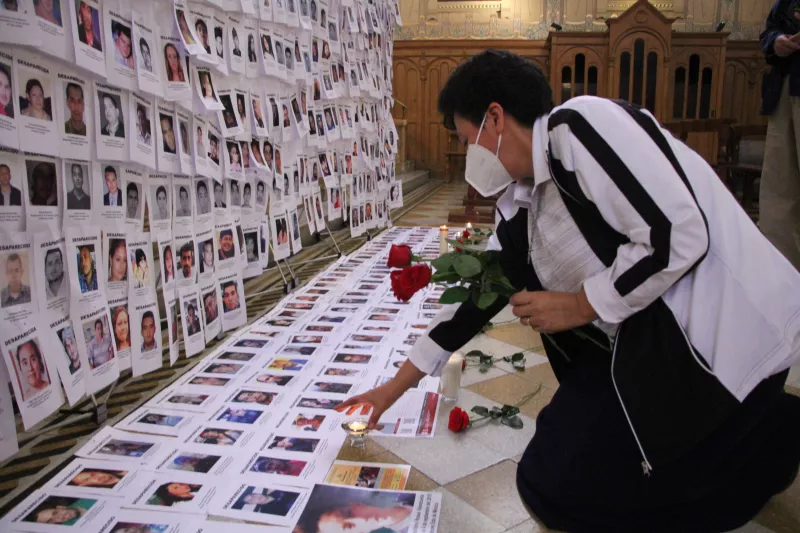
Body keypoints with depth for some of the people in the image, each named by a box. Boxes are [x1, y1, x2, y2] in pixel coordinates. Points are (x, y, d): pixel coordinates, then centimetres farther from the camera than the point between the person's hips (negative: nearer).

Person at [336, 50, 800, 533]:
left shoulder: (582, 126, -17)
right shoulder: (519, 203, 9)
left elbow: (679, 235, -24)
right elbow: (478, 294, 14)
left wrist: (578, 305, -11)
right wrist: (394, 388, 18)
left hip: (715, 341, -9)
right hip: (639, 348, 9)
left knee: (556, 489, -6)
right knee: (545, 474, 13)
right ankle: (746, 424, 17)